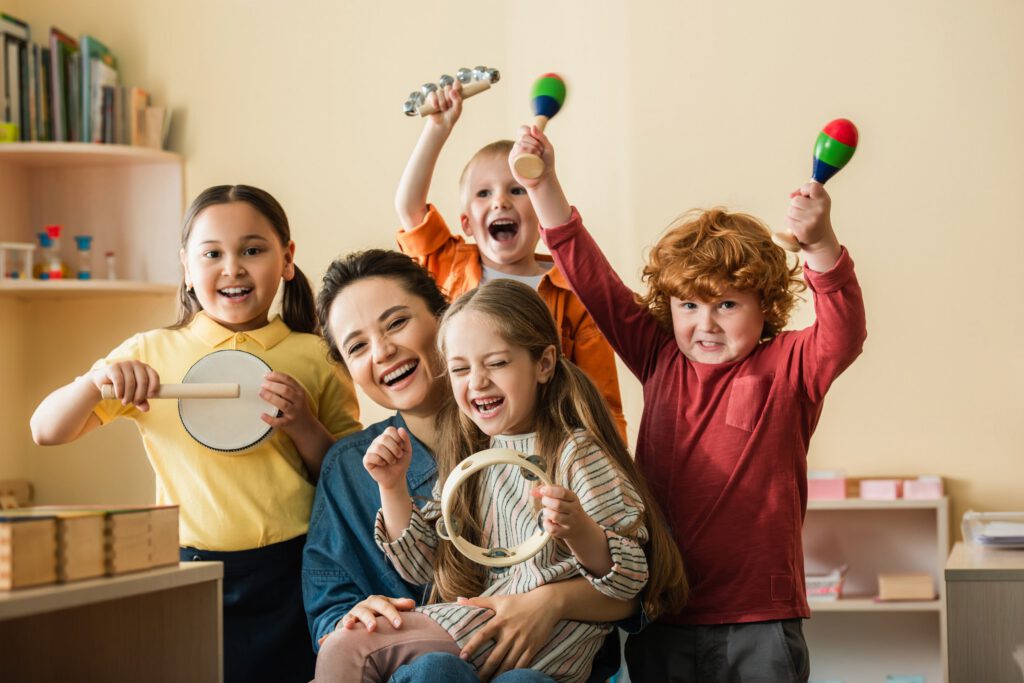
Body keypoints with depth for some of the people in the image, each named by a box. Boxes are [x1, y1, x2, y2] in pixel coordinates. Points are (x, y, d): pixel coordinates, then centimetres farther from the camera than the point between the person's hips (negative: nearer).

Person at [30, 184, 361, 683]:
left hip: (290, 577, 0)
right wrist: (95, 379, -13)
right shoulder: (152, 354, 5)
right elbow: (47, 432, 6)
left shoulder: (315, 359, 3)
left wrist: (303, 425, -12)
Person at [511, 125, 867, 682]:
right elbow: (595, 283, 8)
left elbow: (843, 334, -21)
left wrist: (820, 246, -38)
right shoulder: (660, 360, 8)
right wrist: (543, 185, 1)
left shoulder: (787, 369, -2)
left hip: (757, 621, -3)